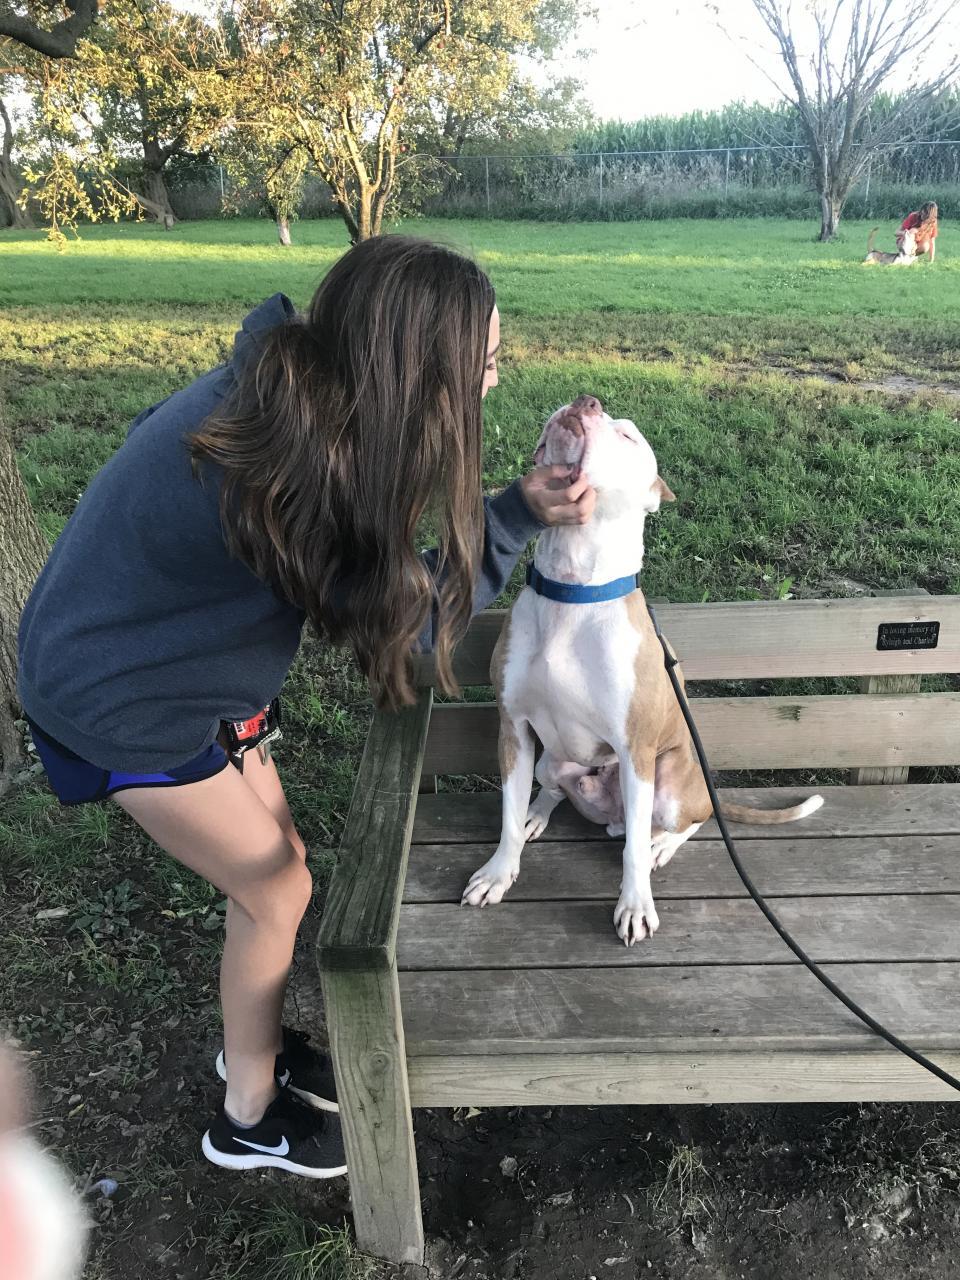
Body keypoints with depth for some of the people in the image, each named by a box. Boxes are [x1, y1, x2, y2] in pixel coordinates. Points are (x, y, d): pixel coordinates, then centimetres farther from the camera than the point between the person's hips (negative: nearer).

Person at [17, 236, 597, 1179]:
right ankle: (250, 1117, 31)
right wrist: (520, 516, -22)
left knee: (270, 868, 18)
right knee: (278, 893, 6)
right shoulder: (291, 474, -34)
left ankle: (253, 1044, 44)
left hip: (161, 659, 8)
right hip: (125, 703, -8)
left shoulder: (290, 384, -9)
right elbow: (412, 620, -21)